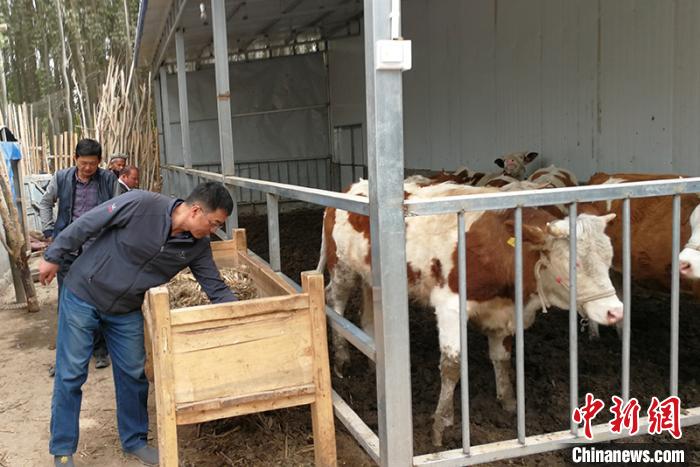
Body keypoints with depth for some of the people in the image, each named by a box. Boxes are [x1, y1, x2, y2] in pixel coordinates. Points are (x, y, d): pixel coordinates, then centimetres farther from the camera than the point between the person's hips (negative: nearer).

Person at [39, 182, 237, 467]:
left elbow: (217, 289, -5)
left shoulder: (198, 246, -12)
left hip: (126, 312, 5)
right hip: (83, 295, -4)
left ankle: (134, 441, 29)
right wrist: (53, 257, -10)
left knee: (133, 375, 10)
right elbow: (87, 224, -18)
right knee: (71, 375, 4)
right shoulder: (141, 204, -28)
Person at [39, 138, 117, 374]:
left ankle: (101, 350, 22)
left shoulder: (109, 180, -6)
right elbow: (45, 204, 15)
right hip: (68, 249, 2)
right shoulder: (61, 178, 0)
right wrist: (49, 231, 6)